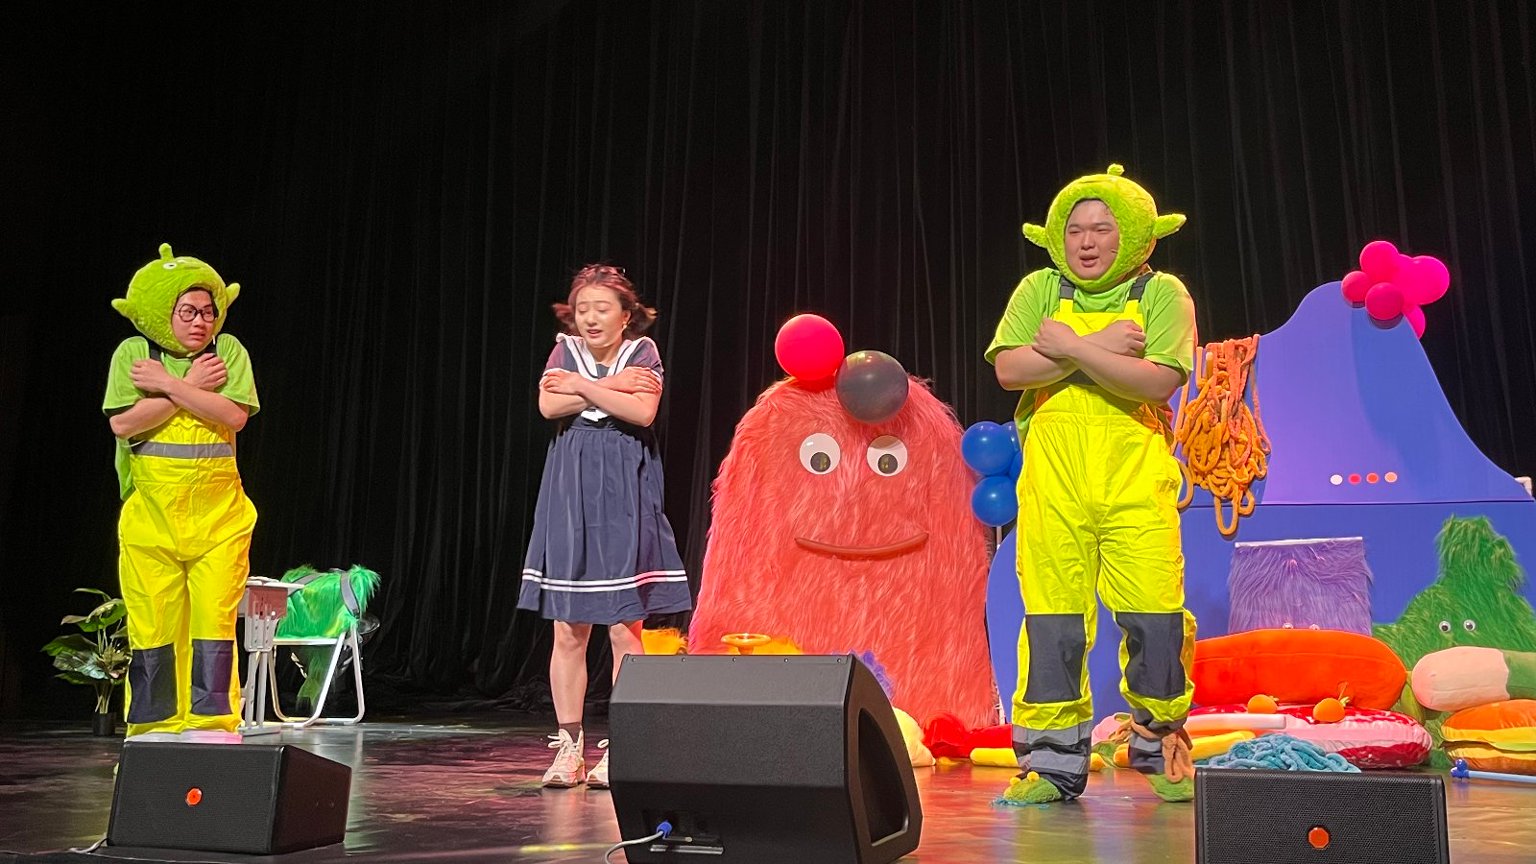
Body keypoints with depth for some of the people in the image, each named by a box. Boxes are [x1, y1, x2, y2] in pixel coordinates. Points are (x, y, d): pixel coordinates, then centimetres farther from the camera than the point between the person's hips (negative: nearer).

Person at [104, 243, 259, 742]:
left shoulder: (228, 350, 3)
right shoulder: (133, 352, 2)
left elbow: (234, 416, -11)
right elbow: (123, 423, -11)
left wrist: (168, 384, -11)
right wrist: (193, 388, -9)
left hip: (218, 512, 0)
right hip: (151, 512, 0)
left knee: (214, 617, -2)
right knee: (153, 621, 2)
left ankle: (211, 723, 6)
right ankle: (155, 725, 14)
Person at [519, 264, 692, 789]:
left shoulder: (643, 352, 4)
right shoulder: (565, 350, 10)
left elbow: (643, 412, -14)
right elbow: (548, 405, -9)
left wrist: (580, 385, -9)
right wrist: (611, 386, -10)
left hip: (623, 498, -2)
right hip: (570, 495, 2)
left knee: (625, 629, -4)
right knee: (568, 630, 2)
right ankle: (568, 746, 11)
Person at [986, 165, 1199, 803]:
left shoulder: (1162, 293, 5)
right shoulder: (1039, 290, 10)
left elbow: (1158, 381, -11)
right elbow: (1009, 369, -6)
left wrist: (1070, 348, -12)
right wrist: (1101, 348, -10)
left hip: (1137, 480, -1)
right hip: (1053, 480, 1)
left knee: (1155, 617, -3)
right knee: (1052, 619, 0)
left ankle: (1162, 750, 19)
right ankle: (1051, 765, 11)